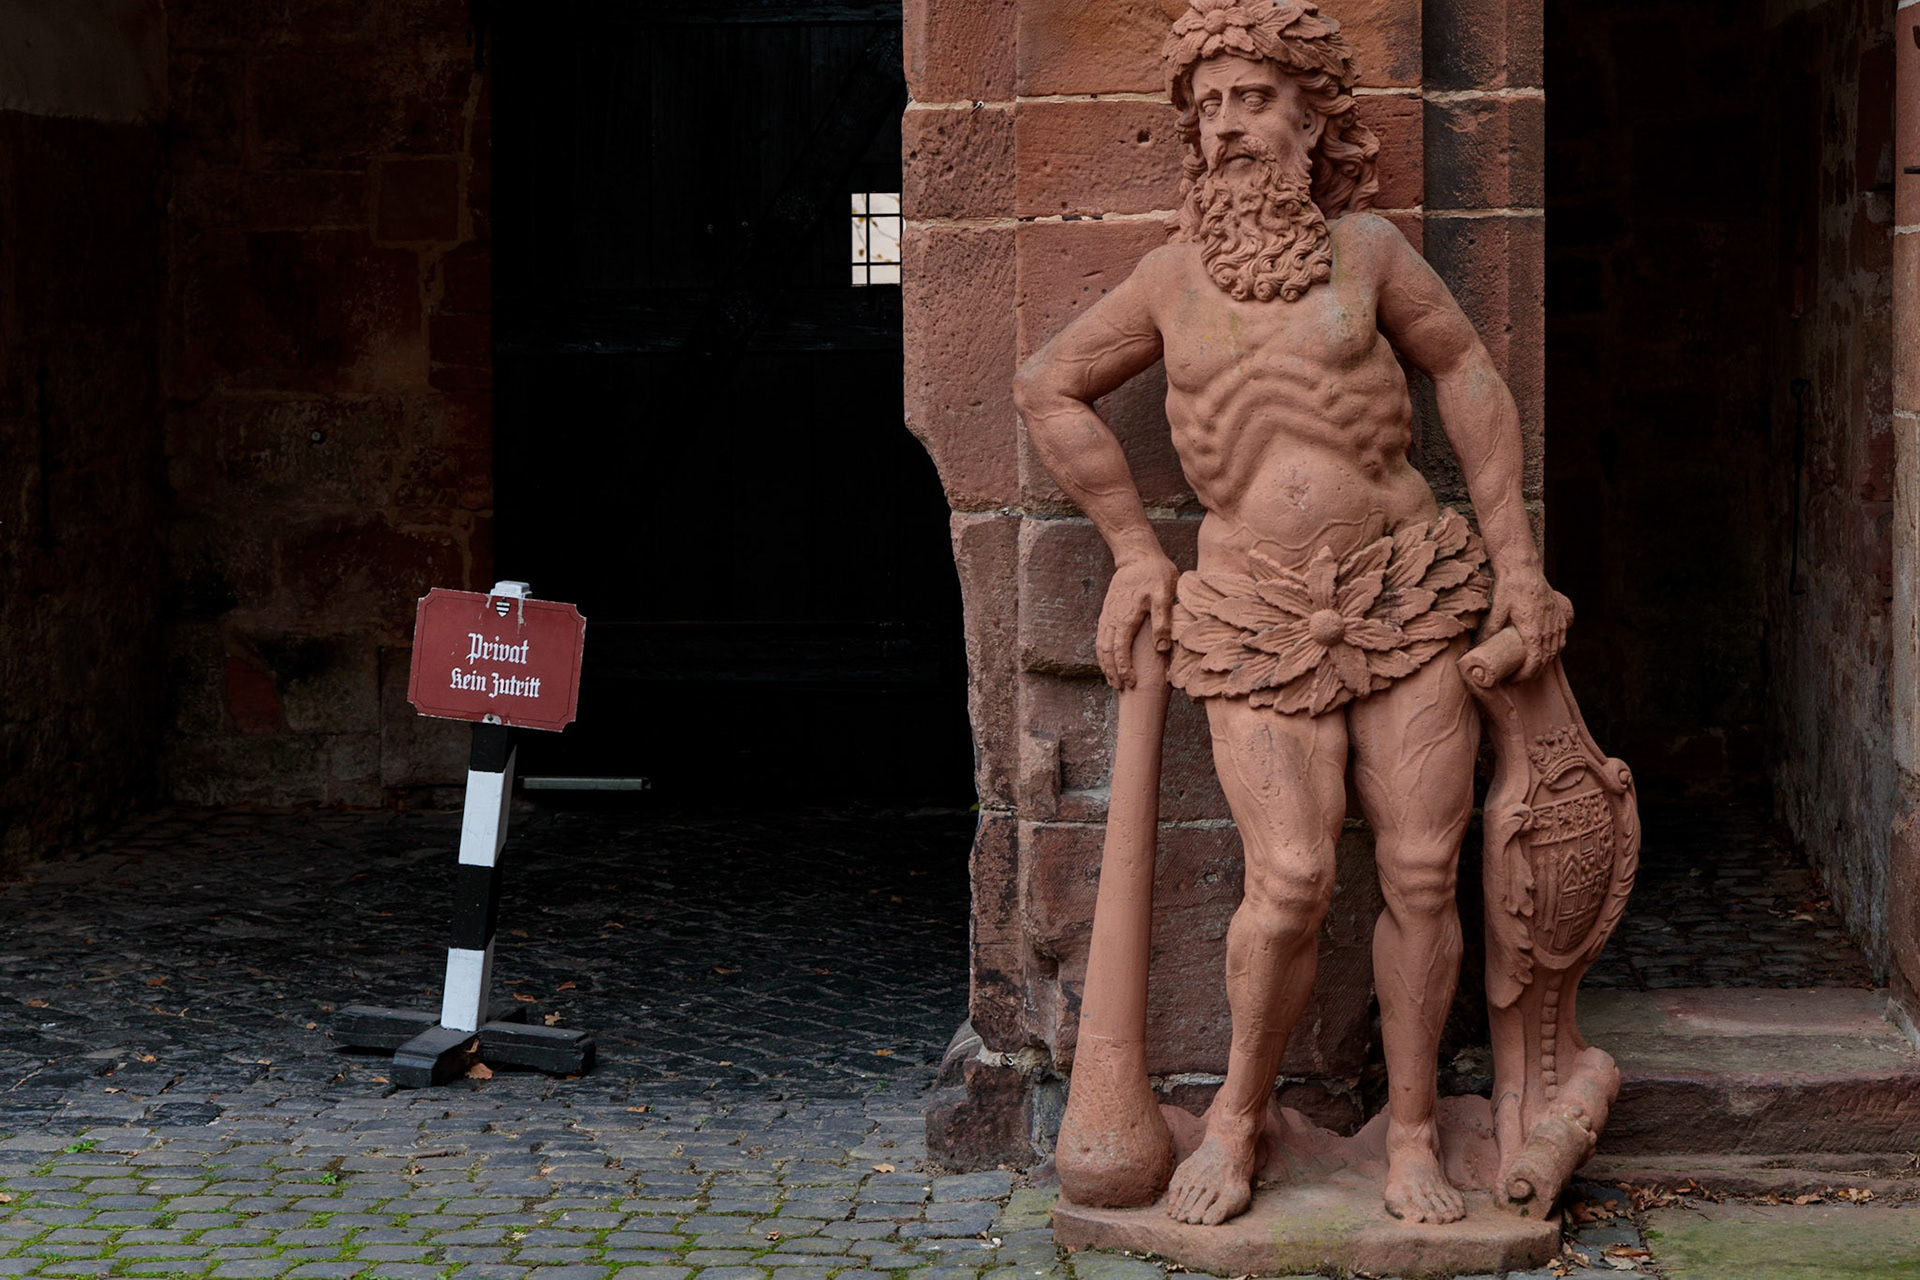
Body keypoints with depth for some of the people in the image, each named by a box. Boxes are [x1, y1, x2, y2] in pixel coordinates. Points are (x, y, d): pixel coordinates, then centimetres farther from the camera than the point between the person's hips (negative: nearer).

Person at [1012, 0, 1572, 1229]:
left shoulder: (1363, 244, 4)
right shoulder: (1176, 275, 7)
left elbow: (1467, 372, 10)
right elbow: (1049, 389, 18)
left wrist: (1518, 560, 6)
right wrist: (1136, 550, 13)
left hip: (1406, 591, 1)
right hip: (1256, 616, 0)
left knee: (1422, 873, -3)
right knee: (1291, 881, -15)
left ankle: (1412, 1136, 13)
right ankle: (1239, 1114, 8)